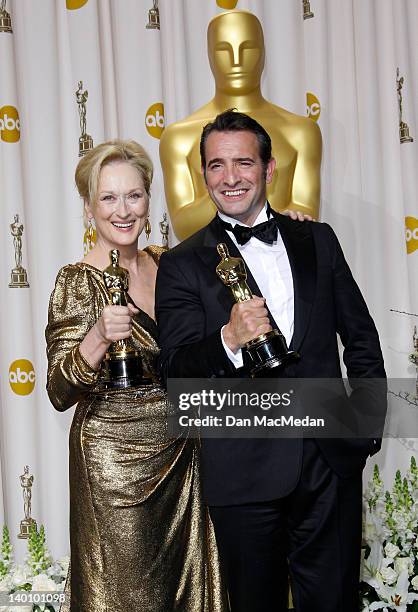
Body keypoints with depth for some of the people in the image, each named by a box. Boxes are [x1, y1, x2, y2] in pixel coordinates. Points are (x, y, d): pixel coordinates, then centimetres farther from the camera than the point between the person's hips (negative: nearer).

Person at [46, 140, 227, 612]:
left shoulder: (165, 262, 3)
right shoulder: (78, 280, -13)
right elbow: (60, 392, -16)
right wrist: (98, 338, -36)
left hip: (179, 451, 6)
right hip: (116, 461, -6)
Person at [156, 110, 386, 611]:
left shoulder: (318, 241, 9)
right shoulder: (182, 266, -1)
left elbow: (360, 335, 15)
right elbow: (175, 370, -8)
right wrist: (228, 339, -26)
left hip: (332, 461, 2)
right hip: (245, 472, -2)